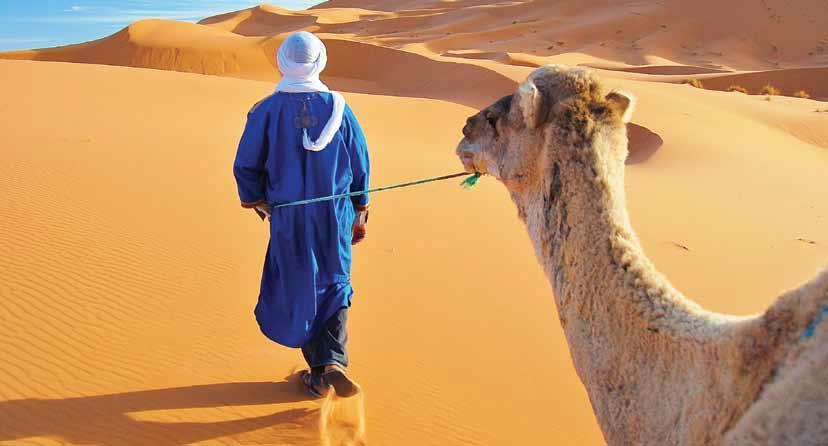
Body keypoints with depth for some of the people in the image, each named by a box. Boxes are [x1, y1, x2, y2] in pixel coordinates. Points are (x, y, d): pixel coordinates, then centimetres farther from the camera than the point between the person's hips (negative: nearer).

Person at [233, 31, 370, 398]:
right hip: (335, 215, 1)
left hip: (288, 217, -1)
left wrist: (256, 200, 16)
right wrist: (360, 212, 12)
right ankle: (333, 359, -5)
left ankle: (318, 375, 20)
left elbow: (245, 166, -3)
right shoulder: (338, 107, -3)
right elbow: (360, 164, 2)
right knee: (334, 288, 14)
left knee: (299, 292, 12)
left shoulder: (266, 111, -7)